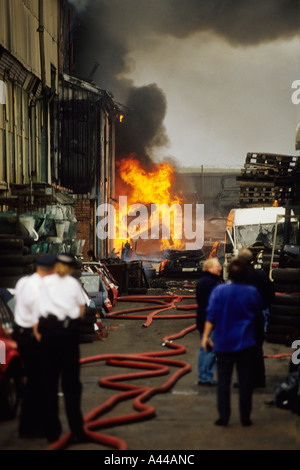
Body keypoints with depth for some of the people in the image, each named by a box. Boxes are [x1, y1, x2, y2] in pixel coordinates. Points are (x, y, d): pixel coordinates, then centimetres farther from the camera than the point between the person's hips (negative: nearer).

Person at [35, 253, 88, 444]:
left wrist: (37, 331, 0)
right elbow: (81, 310, 3)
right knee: (71, 383, 6)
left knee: (49, 382, 10)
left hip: (47, 330, 1)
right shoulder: (74, 283, 6)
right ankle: (77, 431, 4)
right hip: (69, 332, -1)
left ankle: (52, 431, 13)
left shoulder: (44, 282, 8)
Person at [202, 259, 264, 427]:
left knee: (223, 380, 7)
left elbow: (211, 315, -8)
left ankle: (224, 417, 5)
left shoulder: (219, 291, -6)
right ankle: (245, 417, 10)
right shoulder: (252, 292, -4)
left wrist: (206, 335, -4)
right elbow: (259, 309, 12)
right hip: (246, 343, 0)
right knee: (246, 381, 7)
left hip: (224, 343, 0)